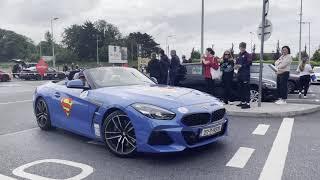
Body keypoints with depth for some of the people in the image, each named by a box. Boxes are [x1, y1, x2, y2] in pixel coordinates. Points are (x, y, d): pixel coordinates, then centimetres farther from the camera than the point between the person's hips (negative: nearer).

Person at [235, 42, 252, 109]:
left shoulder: (247, 55, -4)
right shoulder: (239, 55, 18)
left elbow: (249, 63, -14)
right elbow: (236, 63, 26)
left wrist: (241, 66, -18)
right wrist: (236, 66, 4)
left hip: (245, 74, -7)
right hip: (239, 74, 7)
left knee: (246, 89, -9)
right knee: (241, 89, 11)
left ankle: (247, 103, -9)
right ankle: (243, 102, 21)